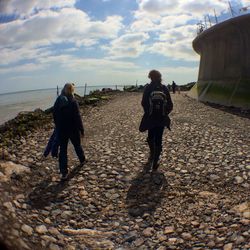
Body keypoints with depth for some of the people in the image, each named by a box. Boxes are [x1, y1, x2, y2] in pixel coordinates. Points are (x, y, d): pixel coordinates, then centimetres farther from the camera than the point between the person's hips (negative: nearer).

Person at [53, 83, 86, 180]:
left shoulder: (58, 101, -1)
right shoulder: (73, 102, -15)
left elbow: (54, 116, 7)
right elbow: (77, 117, -15)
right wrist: (81, 129, -8)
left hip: (61, 130, 2)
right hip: (73, 129, -2)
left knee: (62, 150, 4)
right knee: (77, 146, 21)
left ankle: (64, 173, 2)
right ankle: (82, 160, 45)